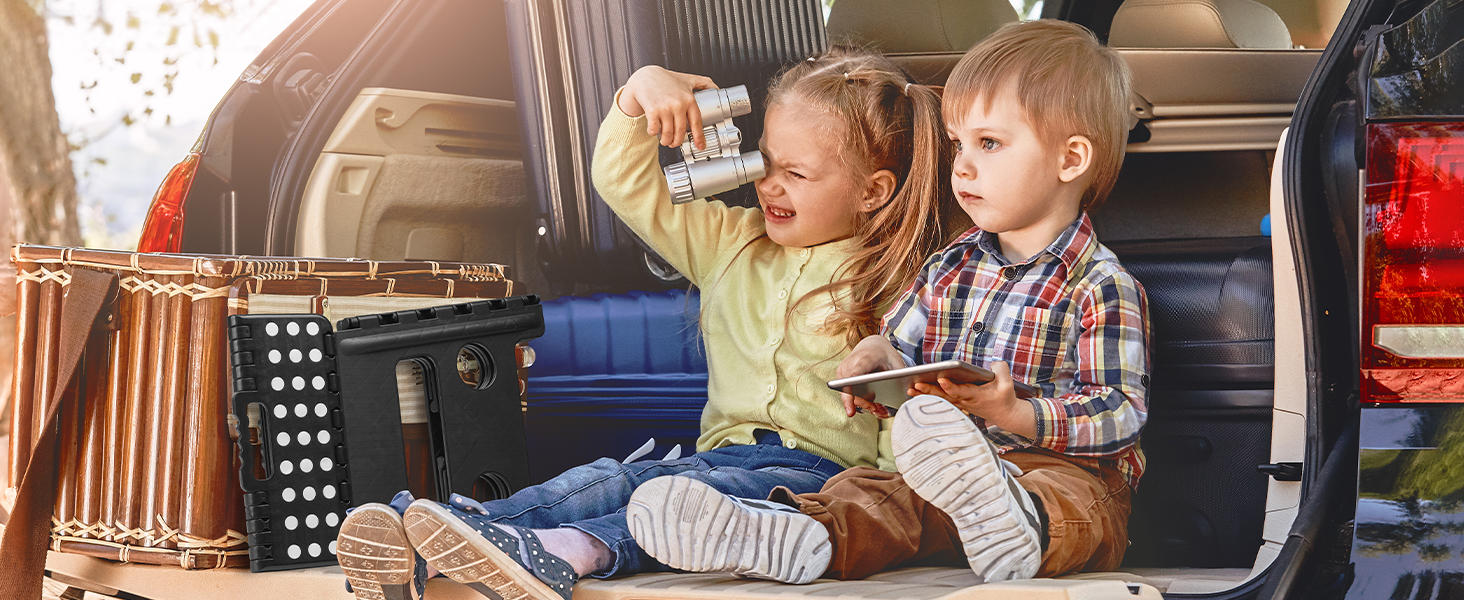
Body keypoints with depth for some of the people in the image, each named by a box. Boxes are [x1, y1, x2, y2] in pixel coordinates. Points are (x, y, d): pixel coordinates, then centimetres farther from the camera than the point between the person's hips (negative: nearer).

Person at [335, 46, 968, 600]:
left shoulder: (899, 282, 6)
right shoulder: (732, 245, 21)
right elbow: (626, 184, 18)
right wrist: (641, 88, 4)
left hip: (822, 469, -4)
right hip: (724, 450, 4)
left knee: (703, 492, -37)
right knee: (609, 479, -27)